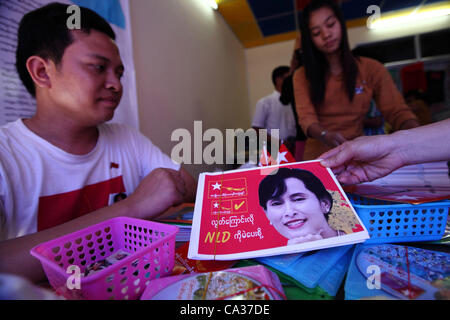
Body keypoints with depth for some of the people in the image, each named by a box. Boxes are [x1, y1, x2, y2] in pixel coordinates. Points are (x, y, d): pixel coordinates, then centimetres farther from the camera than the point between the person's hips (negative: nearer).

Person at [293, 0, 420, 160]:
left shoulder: (371, 69, 6)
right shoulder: (302, 76, 2)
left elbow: (397, 111, 0)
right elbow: (306, 117, -10)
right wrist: (325, 136, -31)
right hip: (318, 154, -2)